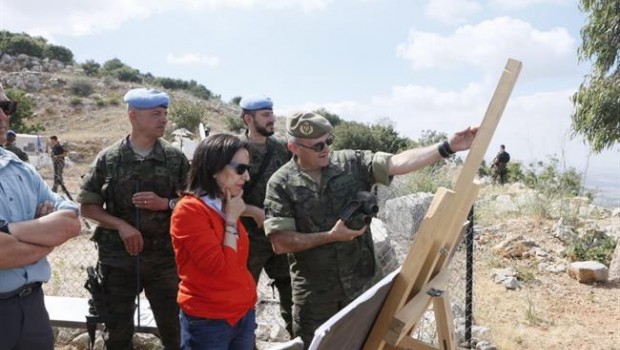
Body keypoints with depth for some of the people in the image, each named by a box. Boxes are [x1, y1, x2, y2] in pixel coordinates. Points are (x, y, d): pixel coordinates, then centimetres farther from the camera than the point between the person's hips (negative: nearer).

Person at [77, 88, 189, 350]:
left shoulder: (175, 158, -1)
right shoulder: (108, 158, -3)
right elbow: (87, 206, 1)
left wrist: (165, 203, -15)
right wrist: (121, 225, -13)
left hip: (164, 257, 0)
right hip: (118, 258, 0)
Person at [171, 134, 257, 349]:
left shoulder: (226, 206, 7)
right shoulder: (189, 209, -17)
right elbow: (221, 267, -22)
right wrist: (231, 220, -15)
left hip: (243, 314, 7)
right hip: (209, 322, -7)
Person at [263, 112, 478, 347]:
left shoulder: (352, 163, -4)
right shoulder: (281, 184, -10)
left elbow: (397, 163, -15)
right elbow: (280, 242, -15)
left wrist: (447, 147, -25)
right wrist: (330, 236, -19)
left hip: (360, 280, 2)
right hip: (315, 291, -2)